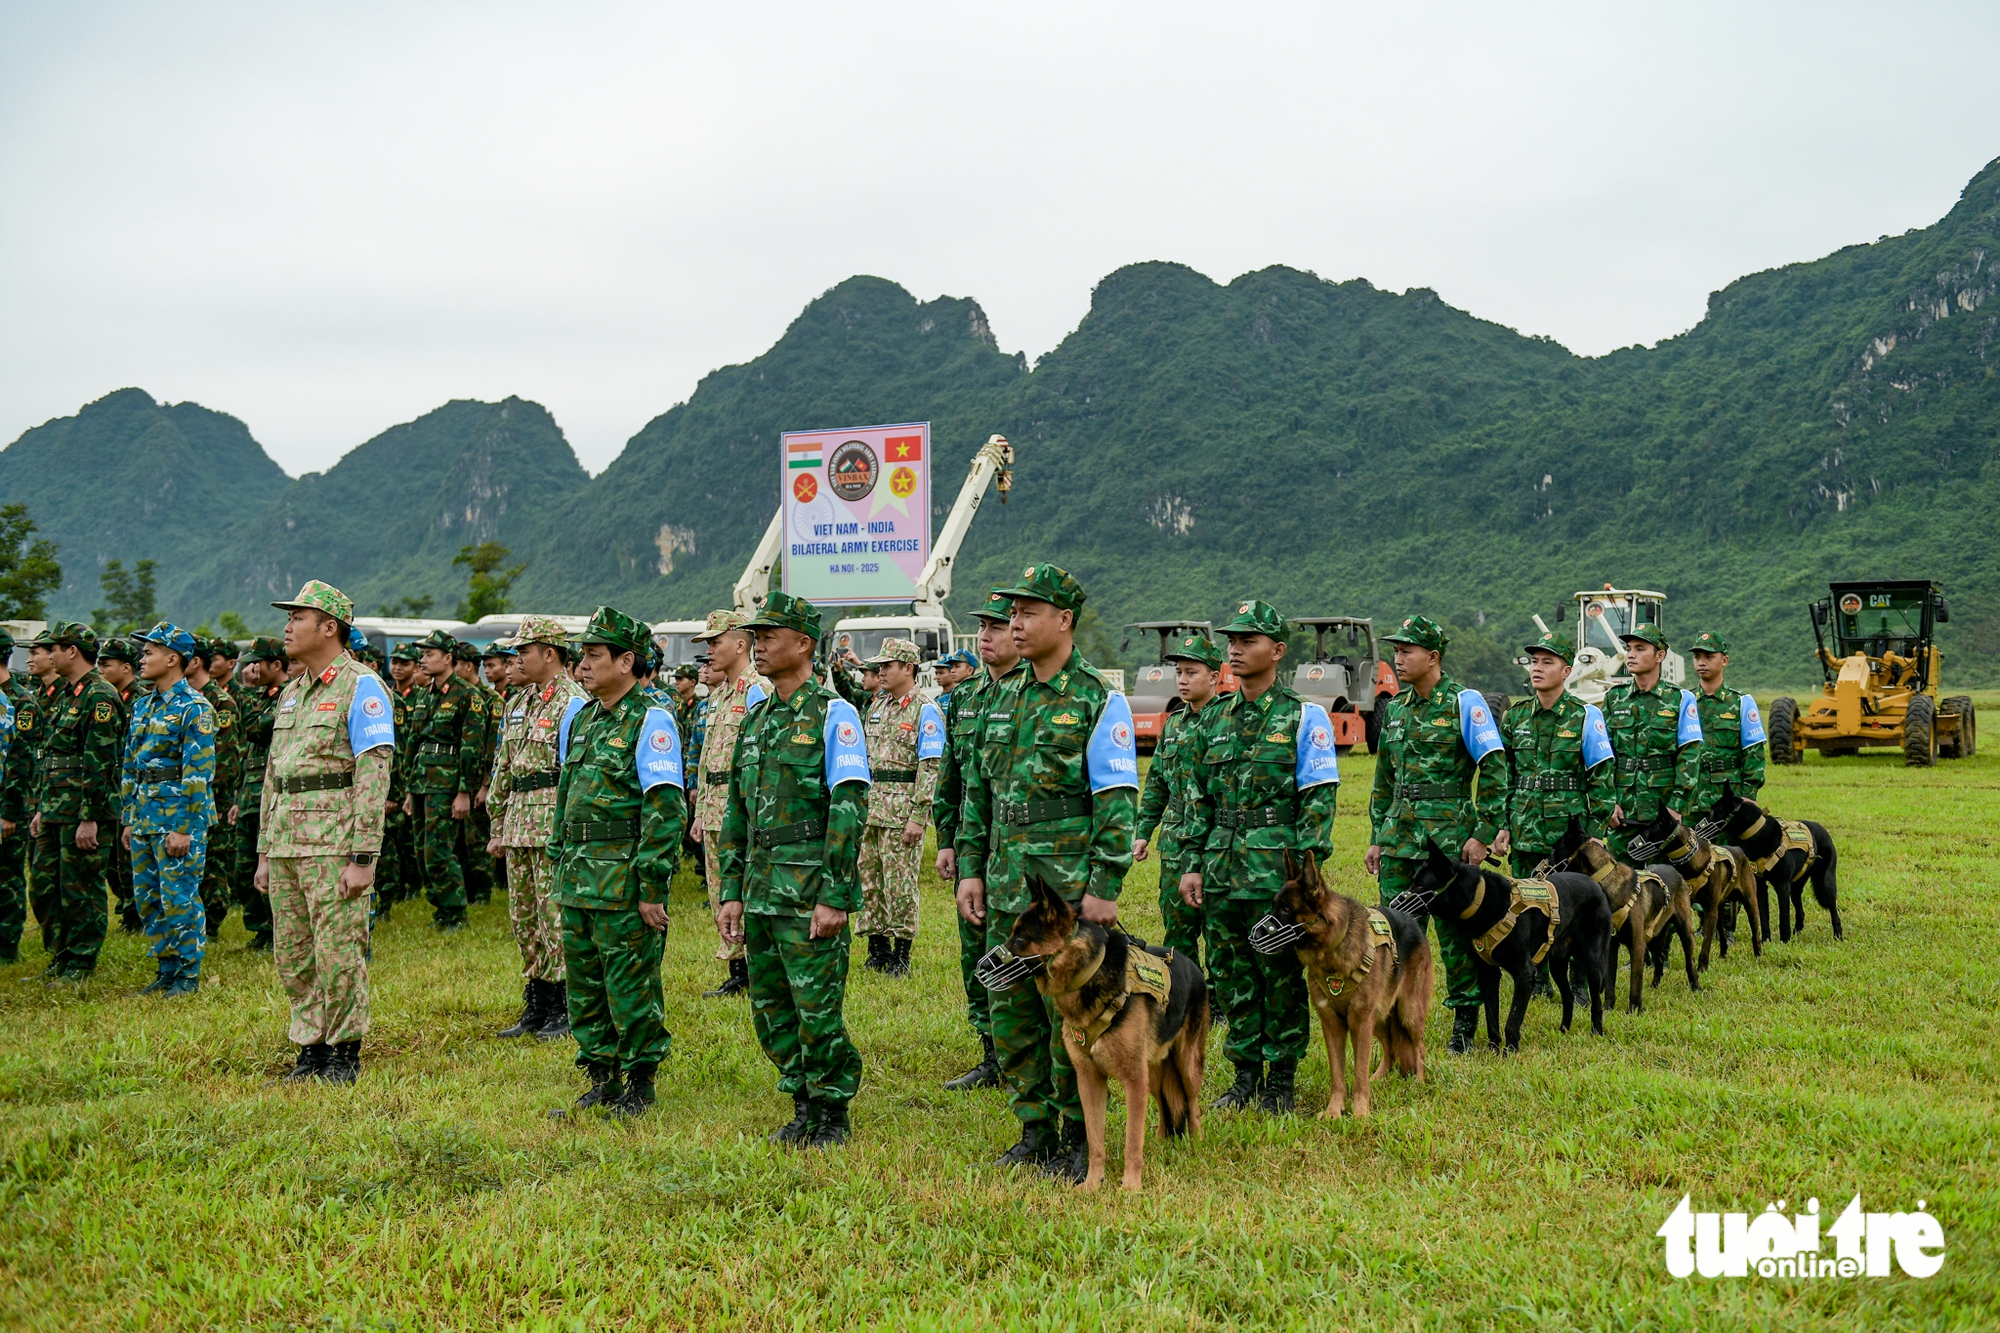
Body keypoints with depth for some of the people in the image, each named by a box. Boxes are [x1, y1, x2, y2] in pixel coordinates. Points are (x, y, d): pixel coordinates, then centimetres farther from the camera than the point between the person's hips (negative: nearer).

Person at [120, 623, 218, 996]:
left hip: (178, 818, -8)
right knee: (147, 898, 11)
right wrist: (129, 818, 16)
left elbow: (198, 773, -16)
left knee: (179, 899, -3)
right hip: (144, 818, 8)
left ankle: (187, 975, 6)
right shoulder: (143, 705, 14)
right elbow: (129, 766, 19)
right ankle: (167, 970, 21)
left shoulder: (194, 708, -11)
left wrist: (185, 828, -19)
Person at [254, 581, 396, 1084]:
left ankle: (345, 1053, 7)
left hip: (334, 842, -8)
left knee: (338, 952, -3)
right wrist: (265, 851, 18)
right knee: (293, 957, 10)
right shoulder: (291, 693, 18)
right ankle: (312, 1048, 20)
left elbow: (374, 775, -14)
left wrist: (362, 856, -19)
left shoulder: (361, 687, -8)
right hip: (286, 844, 8)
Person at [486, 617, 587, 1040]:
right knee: (523, 915, 11)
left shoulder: (573, 704, -9)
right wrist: (498, 828, 19)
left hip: (555, 824, -9)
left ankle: (567, 1009, 2)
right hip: (519, 824, 9)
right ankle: (537, 1005, 20)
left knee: (556, 915, -6)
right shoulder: (517, 704, 17)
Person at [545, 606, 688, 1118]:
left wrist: (653, 887, -18)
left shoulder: (650, 721, -11)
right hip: (578, 878, 8)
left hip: (624, 878, -8)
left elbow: (665, 810, -15)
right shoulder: (578, 718, 14)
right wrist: (559, 864, 17)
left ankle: (640, 1083, 13)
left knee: (630, 987, 0)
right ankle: (602, 1078, 25)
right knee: (584, 987, 13)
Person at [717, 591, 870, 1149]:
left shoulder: (833, 714, -8)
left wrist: (836, 896, -19)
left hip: (812, 891, -8)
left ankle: (834, 1116, 12)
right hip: (762, 889, 8)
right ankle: (803, 1109, 25)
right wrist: (732, 891, 13)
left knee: (818, 1009, -3)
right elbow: (736, 812, 18)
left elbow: (849, 808, -14)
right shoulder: (755, 719, 15)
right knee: (770, 1009, 12)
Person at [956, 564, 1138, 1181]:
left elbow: (1117, 802, -10)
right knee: (1011, 1013, 10)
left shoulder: (1099, 702, -7)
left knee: (1071, 1014, -1)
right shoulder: (1003, 695, 12)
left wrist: (1105, 888, -15)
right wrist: (970, 869, 11)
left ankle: (1078, 1141, 13)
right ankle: (1036, 1131, 23)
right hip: (1007, 886, 7)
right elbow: (977, 790, 16)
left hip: (1069, 887, -6)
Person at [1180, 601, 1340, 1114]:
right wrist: (1193, 864, 10)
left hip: (1277, 871, -5)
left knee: (1282, 976, 2)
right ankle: (1246, 1074, 21)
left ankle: (1282, 1079, 13)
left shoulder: (1304, 718, -3)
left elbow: (1319, 800, -7)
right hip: (1222, 871, 5)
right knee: (1233, 976, 10)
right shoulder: (1213, 719, 12)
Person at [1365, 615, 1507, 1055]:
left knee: (1456, 930, 0)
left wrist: (1484, 834, -14)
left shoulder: (1465, 702, -6)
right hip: (1400, 833, 6)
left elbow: (1494, 771, -10)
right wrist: (1377, 837, 17)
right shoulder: (1395, 708, 14)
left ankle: (1465, 1022, 12)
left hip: (1450, 834, -6)